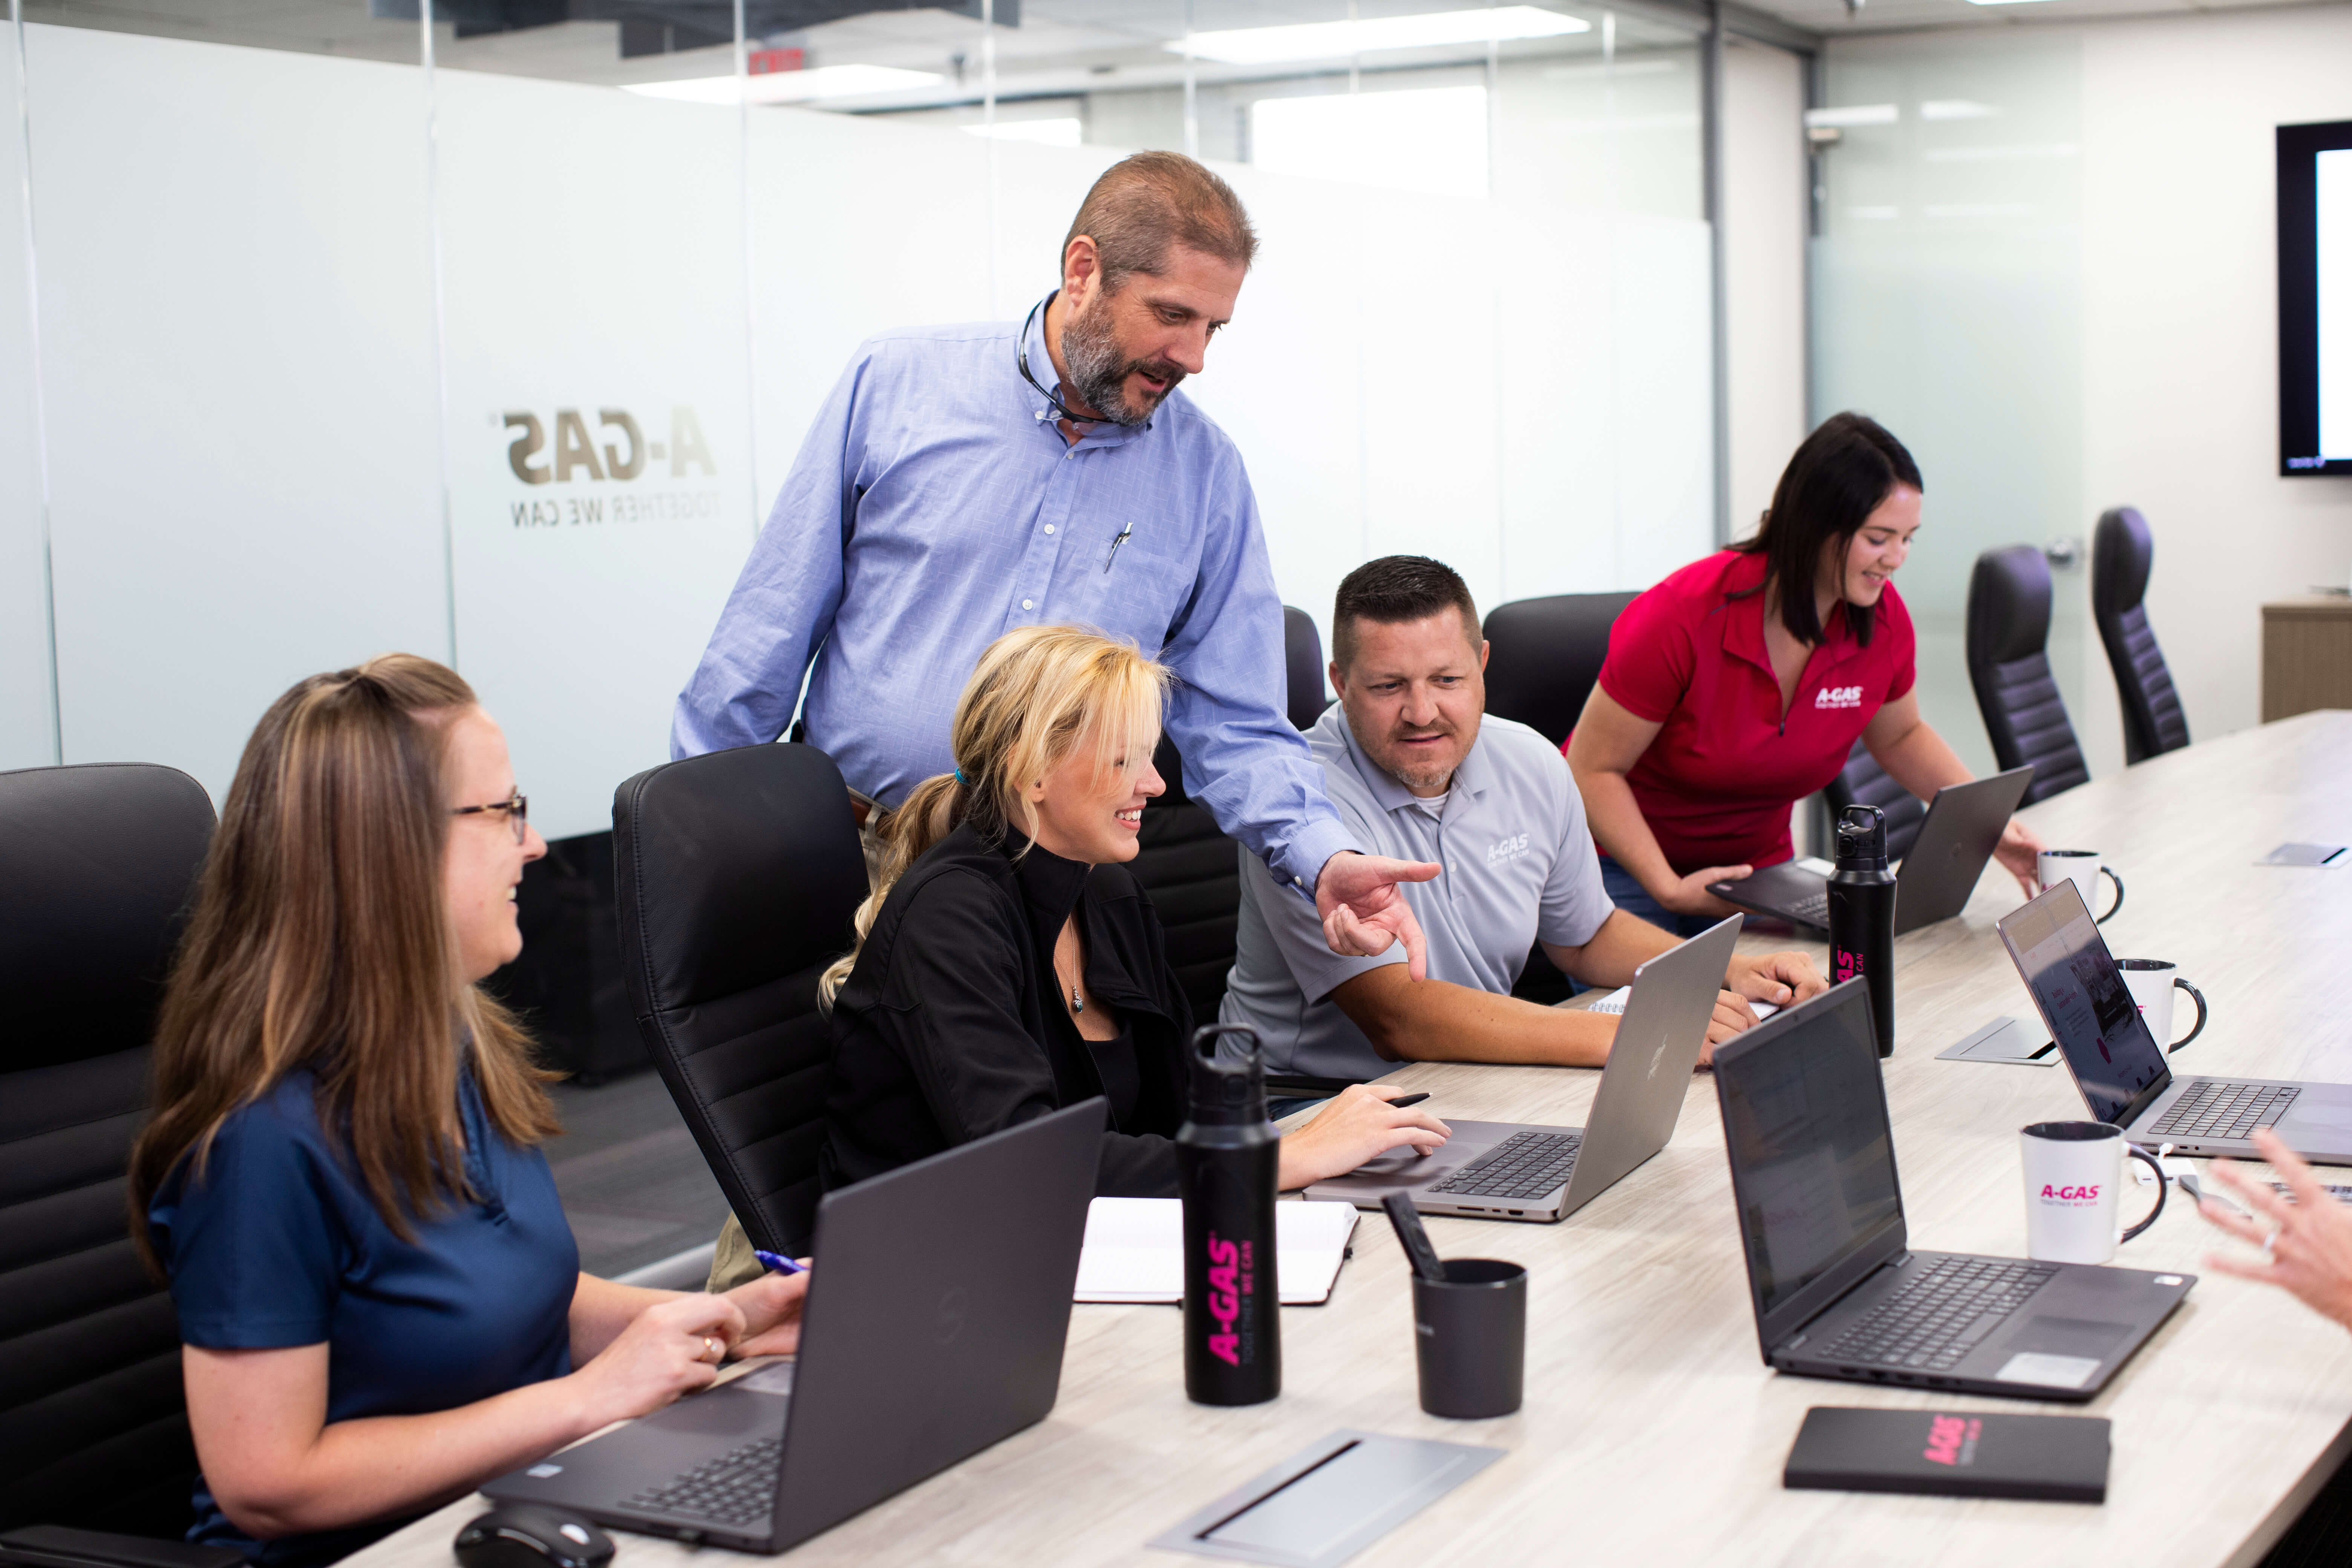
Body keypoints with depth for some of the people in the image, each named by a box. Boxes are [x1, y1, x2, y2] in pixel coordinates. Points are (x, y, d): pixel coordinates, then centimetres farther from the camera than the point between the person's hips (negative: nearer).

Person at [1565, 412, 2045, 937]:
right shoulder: (1684, 617, -25)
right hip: (1624, 868, -5)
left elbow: (1900, 736, 13)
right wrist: (1671, 889, -26)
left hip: (1758, 868, 5)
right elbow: (1593, 770, -17)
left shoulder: (1883, 618, -9)